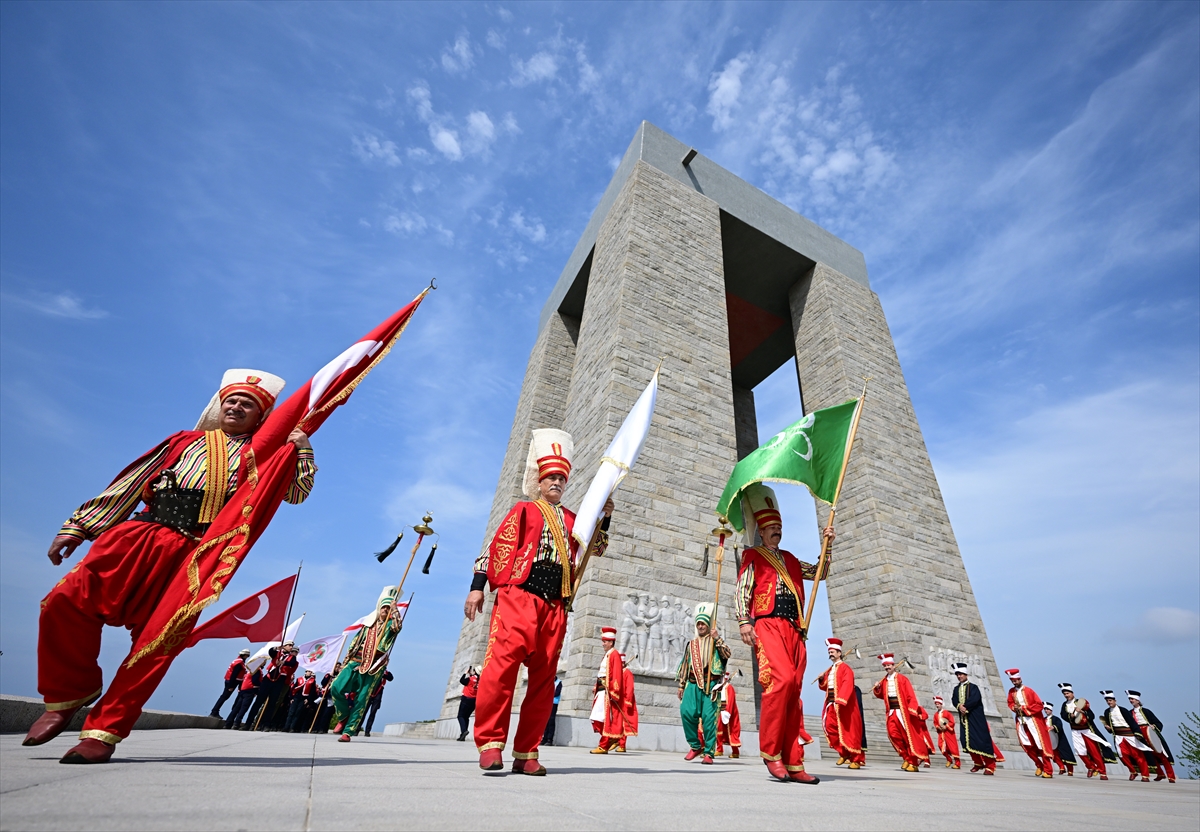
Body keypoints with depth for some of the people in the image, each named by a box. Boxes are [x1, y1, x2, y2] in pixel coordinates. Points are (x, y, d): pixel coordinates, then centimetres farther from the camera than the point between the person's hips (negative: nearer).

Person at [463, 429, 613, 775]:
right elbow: (497, 548, 2)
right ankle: (490, 743, -2)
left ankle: (526, 753, 13)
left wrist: (604, 518, 4)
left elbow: (596, 548, 20)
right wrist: (477, 587, -6)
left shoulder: (571, 519, 22)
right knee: (502, 664, -15)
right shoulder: (524, 510, 9)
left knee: (544, 678, 4)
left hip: (555, 607, 5)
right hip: (518, 598, -5)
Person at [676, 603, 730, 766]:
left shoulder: (716, 642, 10)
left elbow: (727, 654, -8)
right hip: (693, 684, 3)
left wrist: (718, 639, -15)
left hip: (710, 684, -3)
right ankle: (695, 746, 8)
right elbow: (684, 665, 19)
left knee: (709, 717, -7)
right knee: (687, 712, -12)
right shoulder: (691, 644, 18)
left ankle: (708, 752, 5)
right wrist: (681, 685, 16)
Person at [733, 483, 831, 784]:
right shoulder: (753, 556, 8)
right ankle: (770, 750, -9)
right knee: (782, 679, -24)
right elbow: (741, 591, 0)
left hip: (794, 630, 6)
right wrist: (744, 622, -13)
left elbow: (819, 573, 29)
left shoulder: (790, 559, 26)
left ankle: (793, 763, 10)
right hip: (768, 626, -6)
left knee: (794, 692, 3)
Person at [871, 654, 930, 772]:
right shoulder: (884, 681, 9)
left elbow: (911, 695, -9)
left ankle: (913, 762, 14)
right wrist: (877, 688, -4)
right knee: (893, 734, -5)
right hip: (892, 711, 4)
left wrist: (912, 709, -19)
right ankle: (906, 757, 15)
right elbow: (881, 695, 16)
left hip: (903, 711, -4)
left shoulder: (902, 678, -6)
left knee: (909, 735, 1)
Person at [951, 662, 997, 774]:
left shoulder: (973, 686, -2)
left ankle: (990, 766, 2)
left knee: (982, 740, -7)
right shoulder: (956, 688, 13)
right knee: (967, 741, 1)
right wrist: (959, 706, -17)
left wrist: (965, 706, -16)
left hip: (976, 718, -5)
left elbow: (975, 699, -17)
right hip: (964, 718, 5)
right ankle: (978, 763, 17)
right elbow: (954, 700, 3)